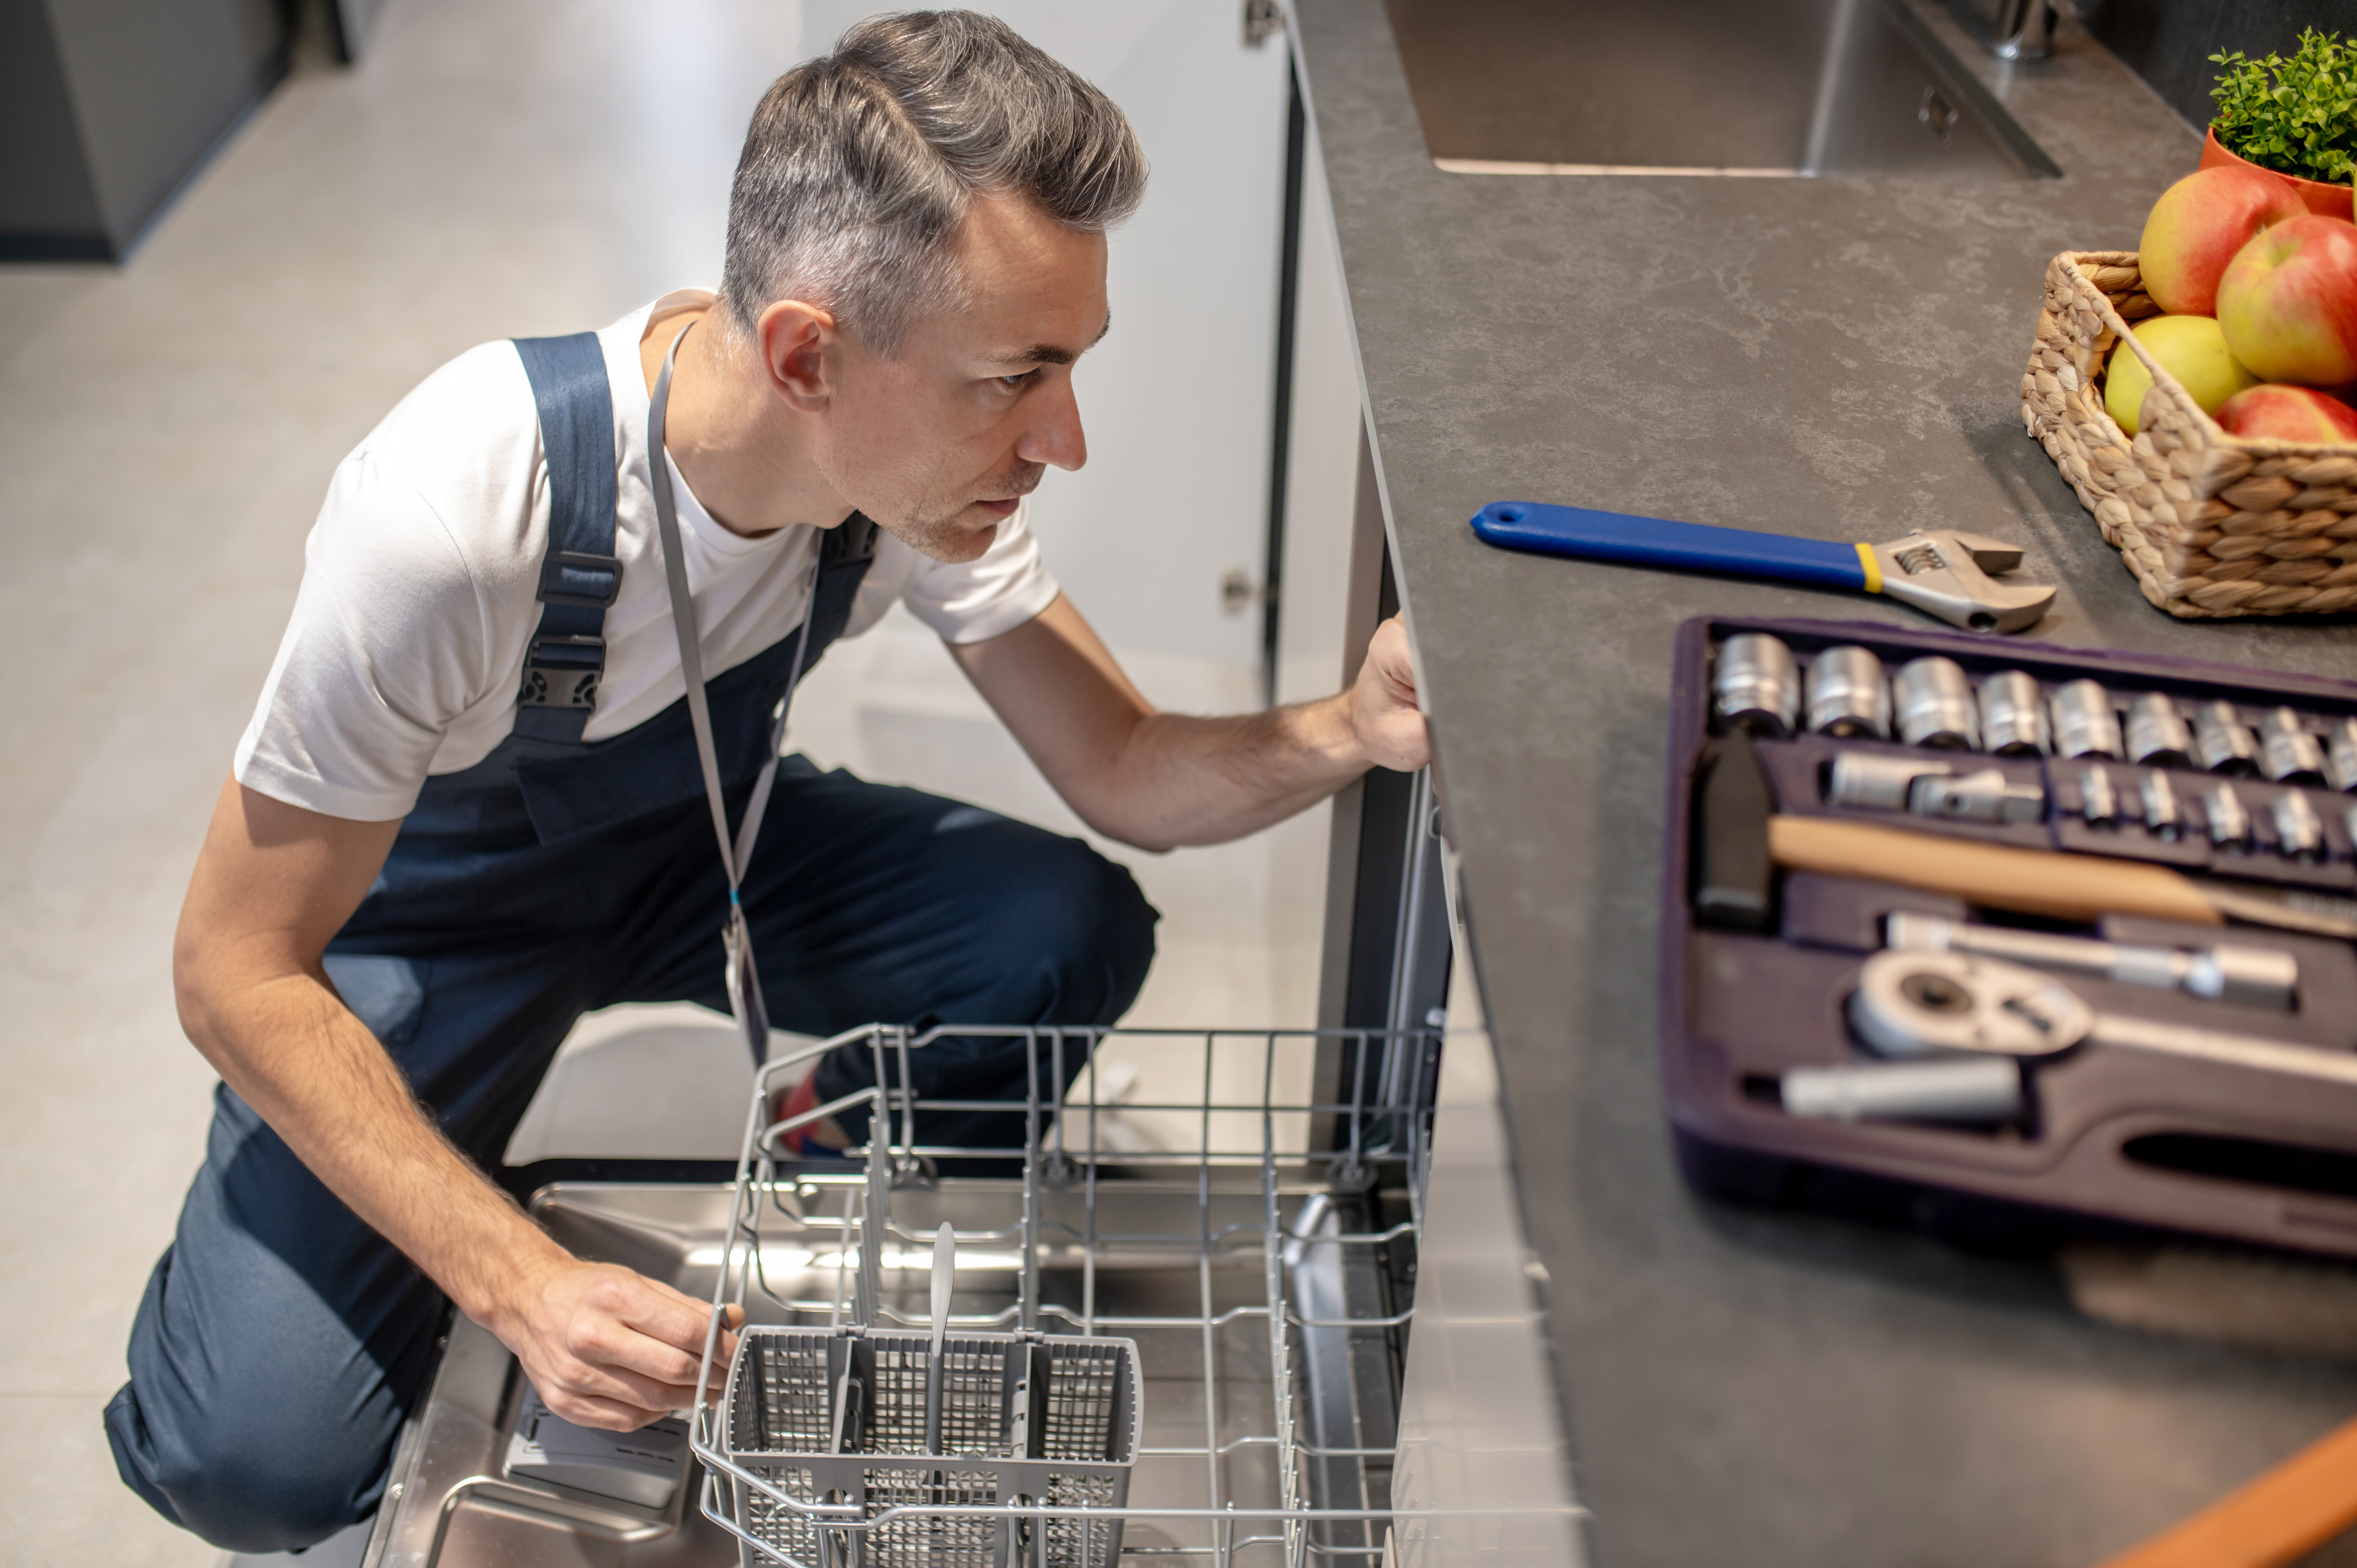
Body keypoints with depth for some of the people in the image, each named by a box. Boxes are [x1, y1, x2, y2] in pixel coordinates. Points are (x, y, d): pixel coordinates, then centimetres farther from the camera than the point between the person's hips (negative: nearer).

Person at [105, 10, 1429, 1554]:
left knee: (1074, 931, -21)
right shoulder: (455, 512, -38)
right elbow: (239, 972, -27)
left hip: (701, 834, 4)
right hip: (425, 906, -4)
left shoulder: (930, 465, -21)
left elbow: (1127, 773, -12)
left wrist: (1348, 730, -34)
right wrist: (526, 1286, -36)